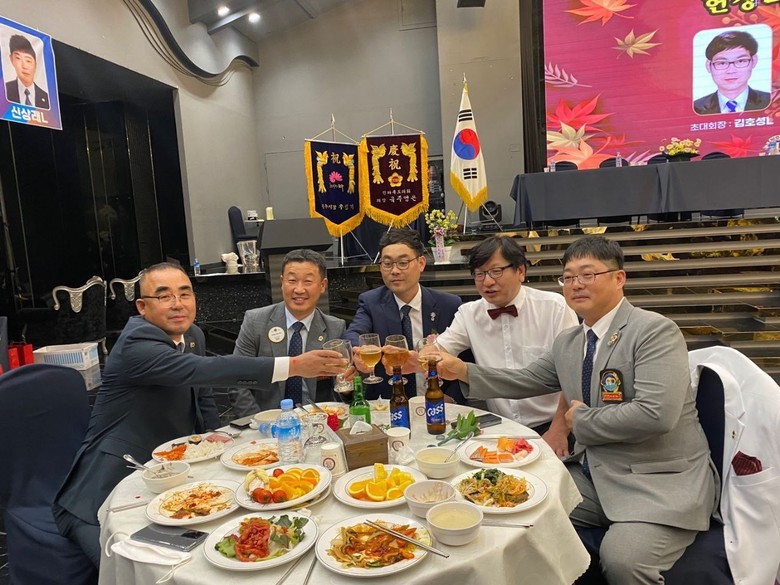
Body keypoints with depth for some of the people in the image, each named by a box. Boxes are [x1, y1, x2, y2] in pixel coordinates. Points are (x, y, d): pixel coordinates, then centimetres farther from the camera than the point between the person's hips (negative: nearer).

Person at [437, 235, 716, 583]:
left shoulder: (655, 331, -15)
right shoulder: (566, 343, 8)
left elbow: (656, 414, -26)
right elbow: (525, 382, 16)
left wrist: (581, 421, -14)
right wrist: (463, 371, 3)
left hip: (660, 481, -7)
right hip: (594, 474, 7)